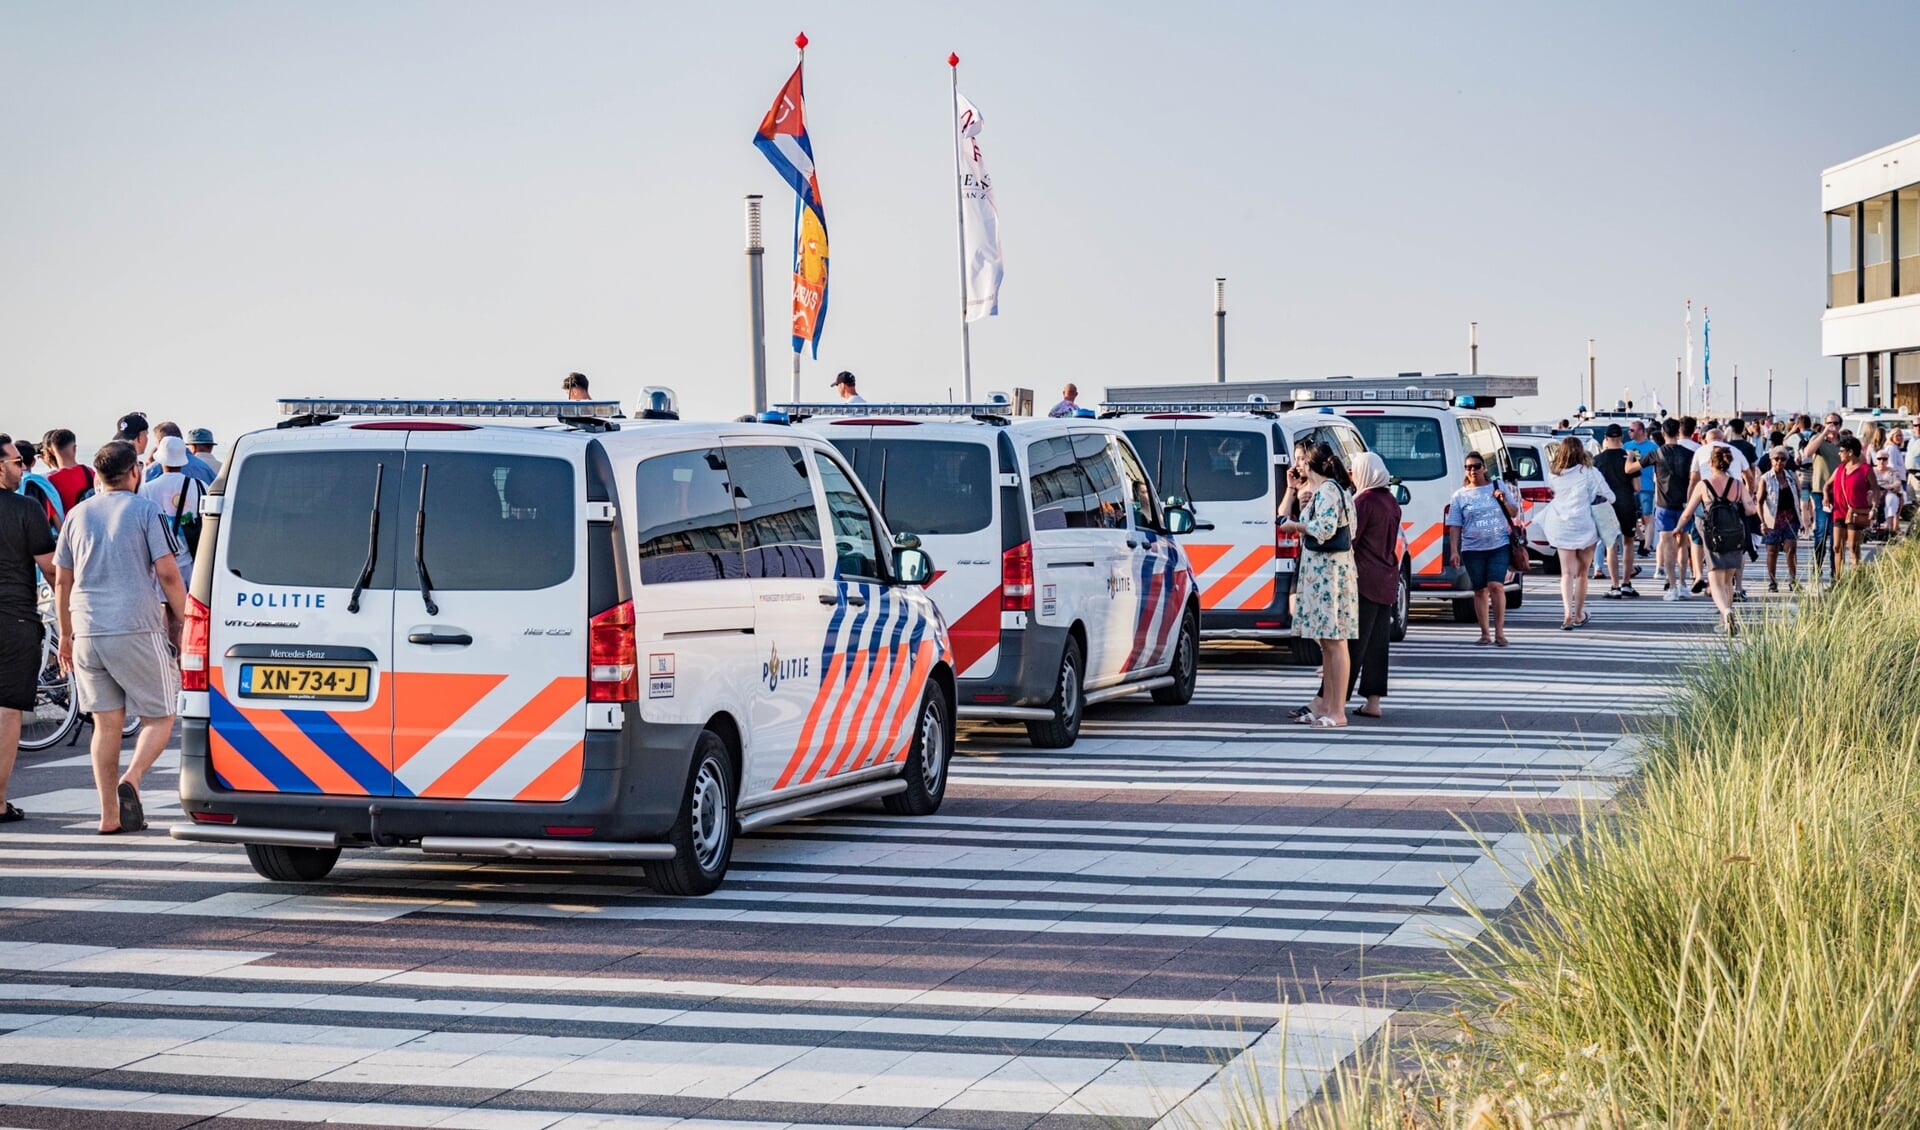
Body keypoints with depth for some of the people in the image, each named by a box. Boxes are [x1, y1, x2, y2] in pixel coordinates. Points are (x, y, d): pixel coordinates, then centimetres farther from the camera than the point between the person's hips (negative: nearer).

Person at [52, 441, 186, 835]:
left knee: (106, 725, 10)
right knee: (159, 718, 6)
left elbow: (62, 580, 15)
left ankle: (109, 815, 6)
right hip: (137, 631, -4)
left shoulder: (77, 515, 12)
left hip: (88, 635, 4)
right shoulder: (145, 512, -1)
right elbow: (168, 573, -8)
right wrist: (186, 623, 1)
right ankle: (131, 779, -19)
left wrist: (65, 635, 24)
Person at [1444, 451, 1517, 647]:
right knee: (1480, 591, 3)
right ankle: (1485, 634, 11)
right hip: (1472, 550, 1)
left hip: (1499, 546, -1)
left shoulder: (1497, 488, 7)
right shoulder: (1460, 496, 7)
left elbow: (1514, 514, 13)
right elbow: (1454, 526, 6)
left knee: (1496, 586, -15)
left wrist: (1504, 502, -8)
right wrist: (1454, 551, -4)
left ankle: (1499, 632, -10)